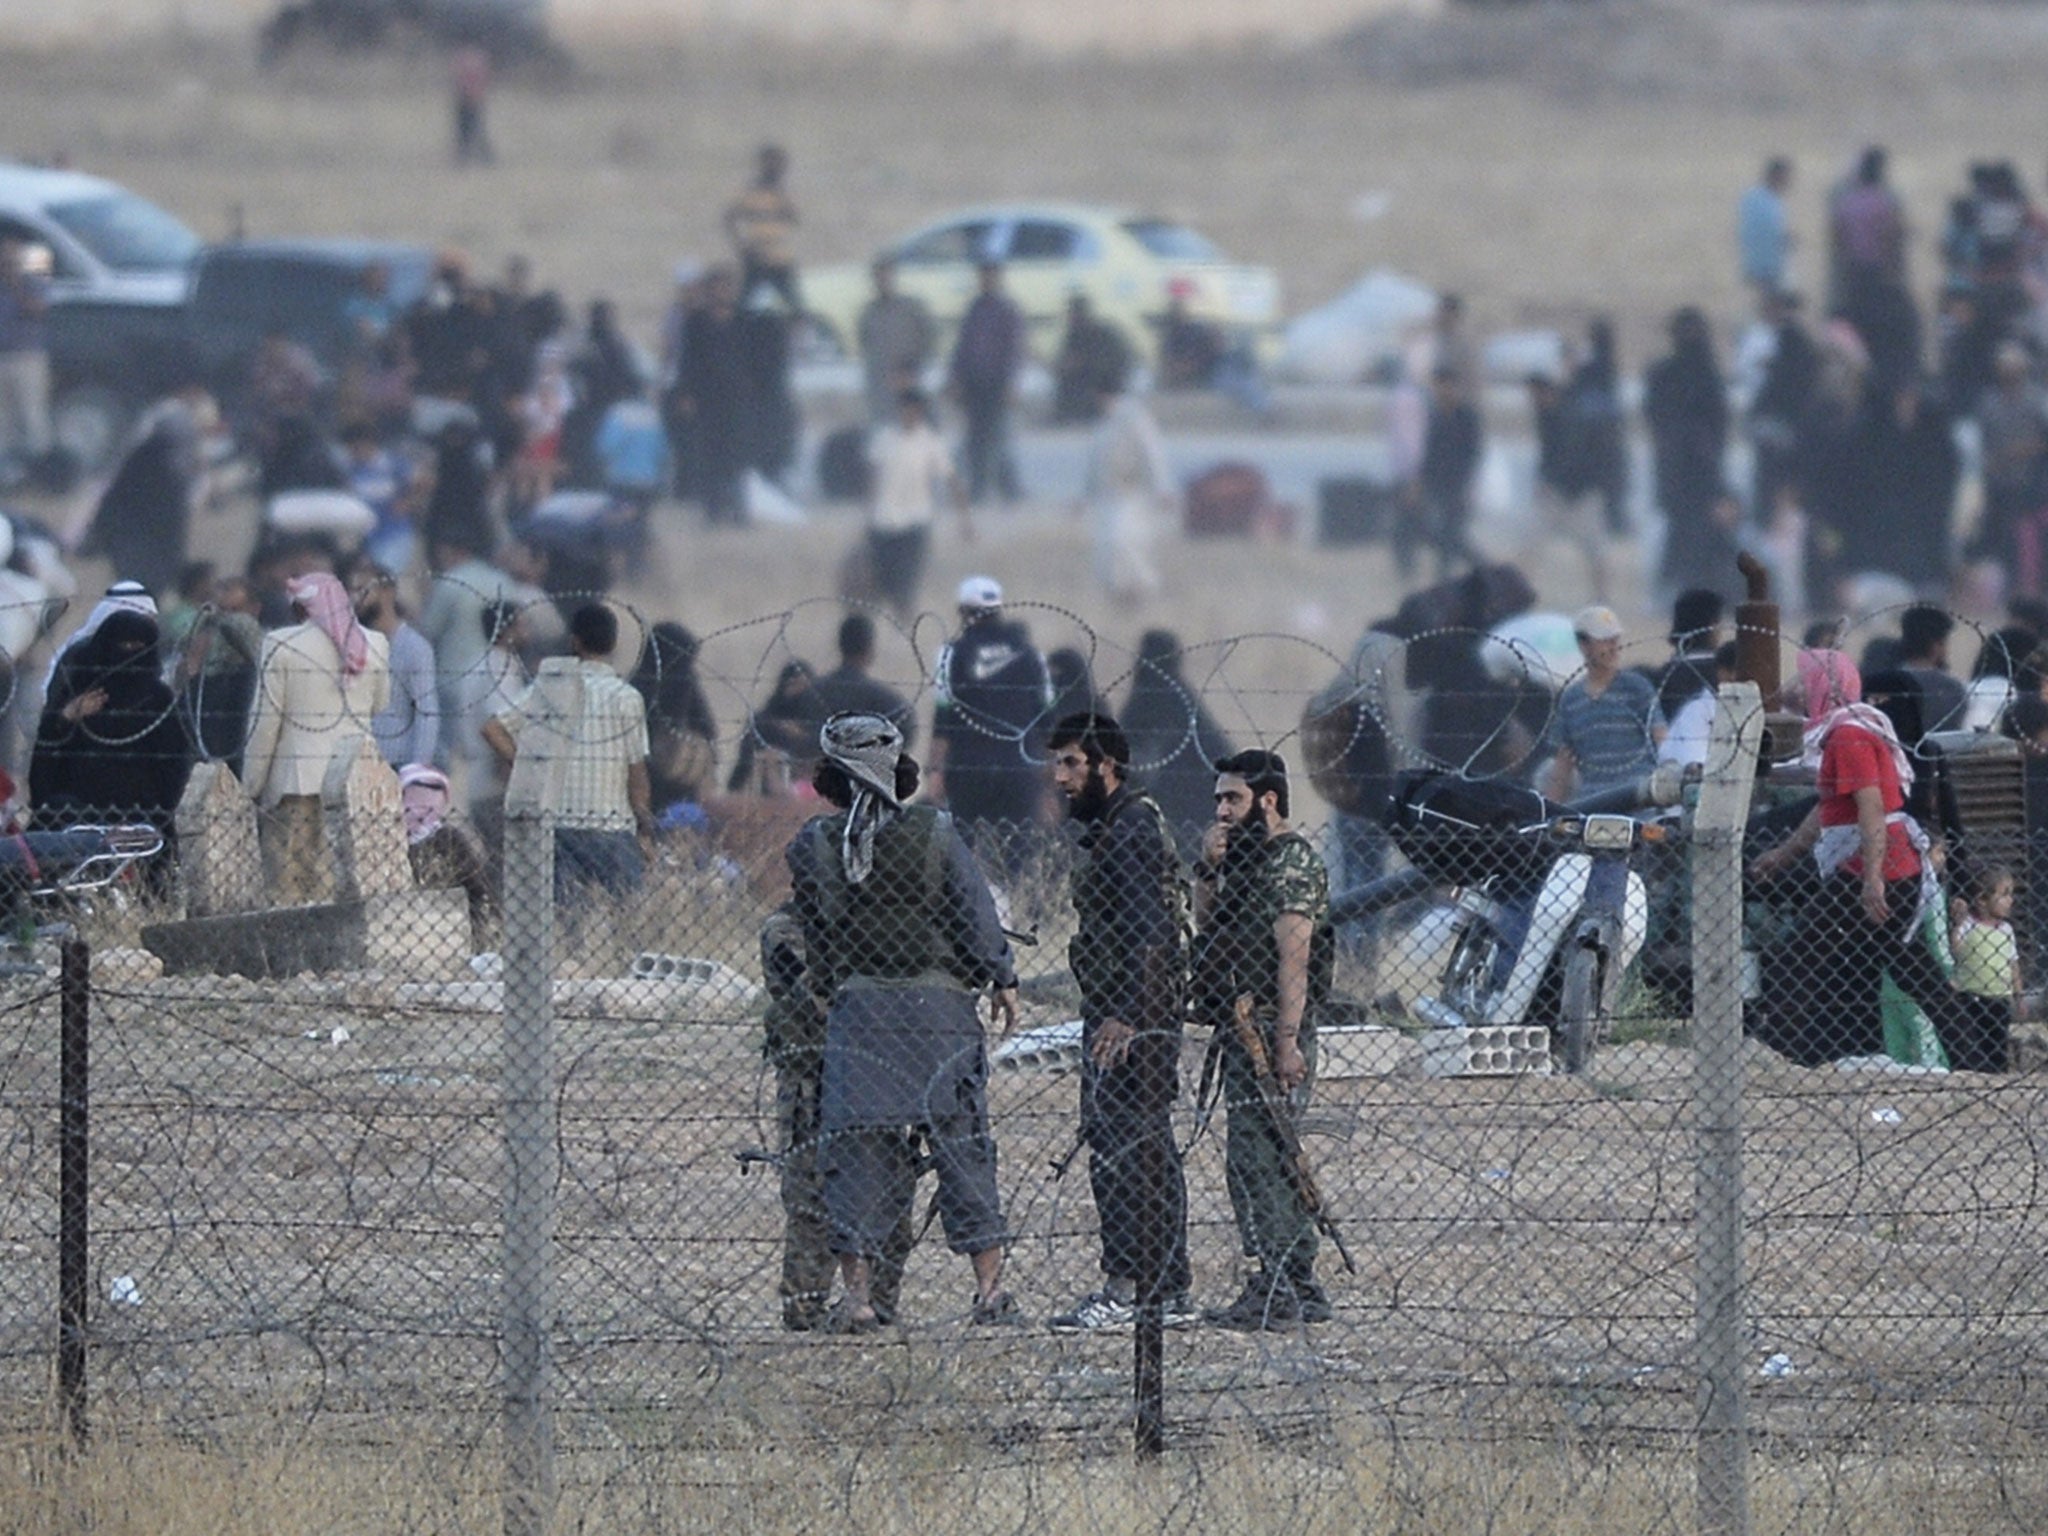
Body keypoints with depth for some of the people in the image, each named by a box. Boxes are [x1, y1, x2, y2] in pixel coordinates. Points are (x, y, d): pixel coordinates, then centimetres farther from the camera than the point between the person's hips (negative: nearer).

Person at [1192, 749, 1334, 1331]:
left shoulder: (1292, 862, -11)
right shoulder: (1245, 858, 19)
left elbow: (1293, 958, -18)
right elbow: (1207, 928, 23)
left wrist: (1287, 1043, -24)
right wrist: (1208, 871, 8)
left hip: (1271, 1029, -10)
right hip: (1240, 1030, 10)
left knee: (1255, 1157, -11)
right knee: (1275, 1161, 11)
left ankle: (1273, 1292, -12)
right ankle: (1299, 1288, 15)